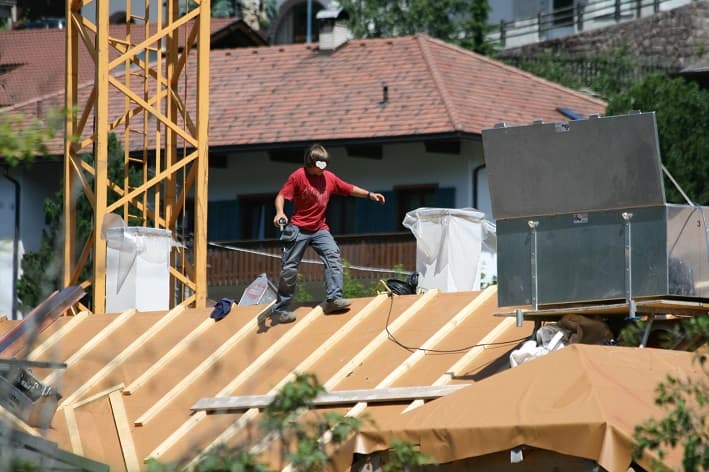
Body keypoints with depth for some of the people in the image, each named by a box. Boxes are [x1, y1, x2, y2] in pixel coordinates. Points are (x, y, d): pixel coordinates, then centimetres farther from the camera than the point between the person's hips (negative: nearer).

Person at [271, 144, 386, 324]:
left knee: (333, 257, -18)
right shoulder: (298, 176, -9)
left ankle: (333, 299, -23)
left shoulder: (329, 177, 6)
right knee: (289, 268, -3)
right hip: (298, 228, -5)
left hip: (320, 229, 5)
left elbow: (349, 189, 15)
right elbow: (281, 196, -13)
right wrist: (280, 213, -31)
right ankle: (280, 310, 3)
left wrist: (369, 194, 6)